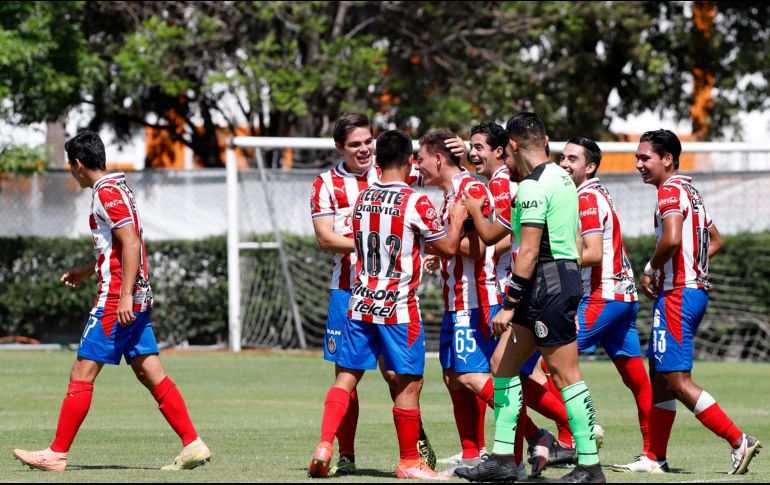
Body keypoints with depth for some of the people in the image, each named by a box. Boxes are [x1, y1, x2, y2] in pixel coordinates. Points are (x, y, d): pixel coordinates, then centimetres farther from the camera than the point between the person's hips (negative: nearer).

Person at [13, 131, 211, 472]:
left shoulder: (107, 193, -12)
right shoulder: (118, 189, 17)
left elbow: (131, 244, -20)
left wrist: (124, 295, -24)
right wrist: (87, 272, 35)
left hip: (116, 301, -9)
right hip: (138, 299, 9)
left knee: (82, 374, -5)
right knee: (151, 375, 7)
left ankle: (57, 454, -3)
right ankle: (192, 444, 2)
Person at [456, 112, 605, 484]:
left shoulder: (533, 186, -15)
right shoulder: (562, 178, 15)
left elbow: (529, 251, -20)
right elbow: (576, 242, 19)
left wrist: (509, 305, -17)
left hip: (548, 283, -10)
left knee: (566, 376, -6)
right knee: (504, 366, 12)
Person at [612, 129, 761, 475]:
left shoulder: (670, 191, -13)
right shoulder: (691, 191, 18)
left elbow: (672, 239, -29)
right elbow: (715, 241, 27)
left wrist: (650, 269, -13)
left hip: (677, 295, -10)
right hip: (694, 288, 10)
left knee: (676, 380, -10)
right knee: (660, 376, 12)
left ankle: (738, 441, -12)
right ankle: (655, 458, 15)